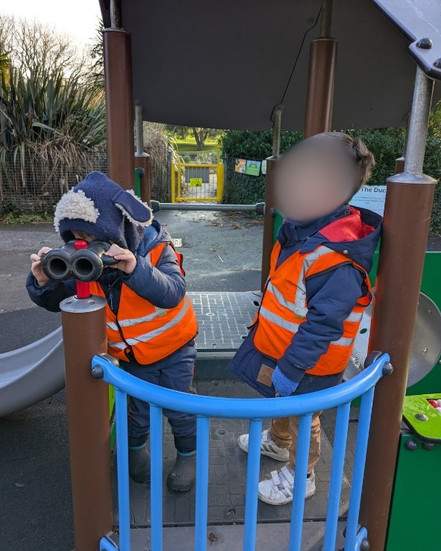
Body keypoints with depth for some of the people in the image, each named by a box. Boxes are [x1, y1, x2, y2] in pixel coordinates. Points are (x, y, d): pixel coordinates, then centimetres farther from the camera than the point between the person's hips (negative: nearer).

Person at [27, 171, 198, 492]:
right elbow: (59, 300, -10)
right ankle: (137, 448, 50)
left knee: (179, 408, 12)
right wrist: (43, 282, -33)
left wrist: (135, 268, -56)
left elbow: (173, 293, -40)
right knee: (138, 408, 18)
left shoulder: (154, 247, -27)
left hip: (173, 345, -3)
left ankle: (188, 455, 41)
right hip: (132, 353, 3)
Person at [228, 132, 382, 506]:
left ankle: (299, 477, 43)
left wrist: (290, 369, -24)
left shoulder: (338, 261, -35)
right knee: (279, 402, 31)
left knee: (302, 419, 17)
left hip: (307, 362, -8)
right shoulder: (303, 227, -5)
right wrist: (268, 334, 19)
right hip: (278, 344, 9)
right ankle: (277, 442, 60)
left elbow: (321, 324, -31)